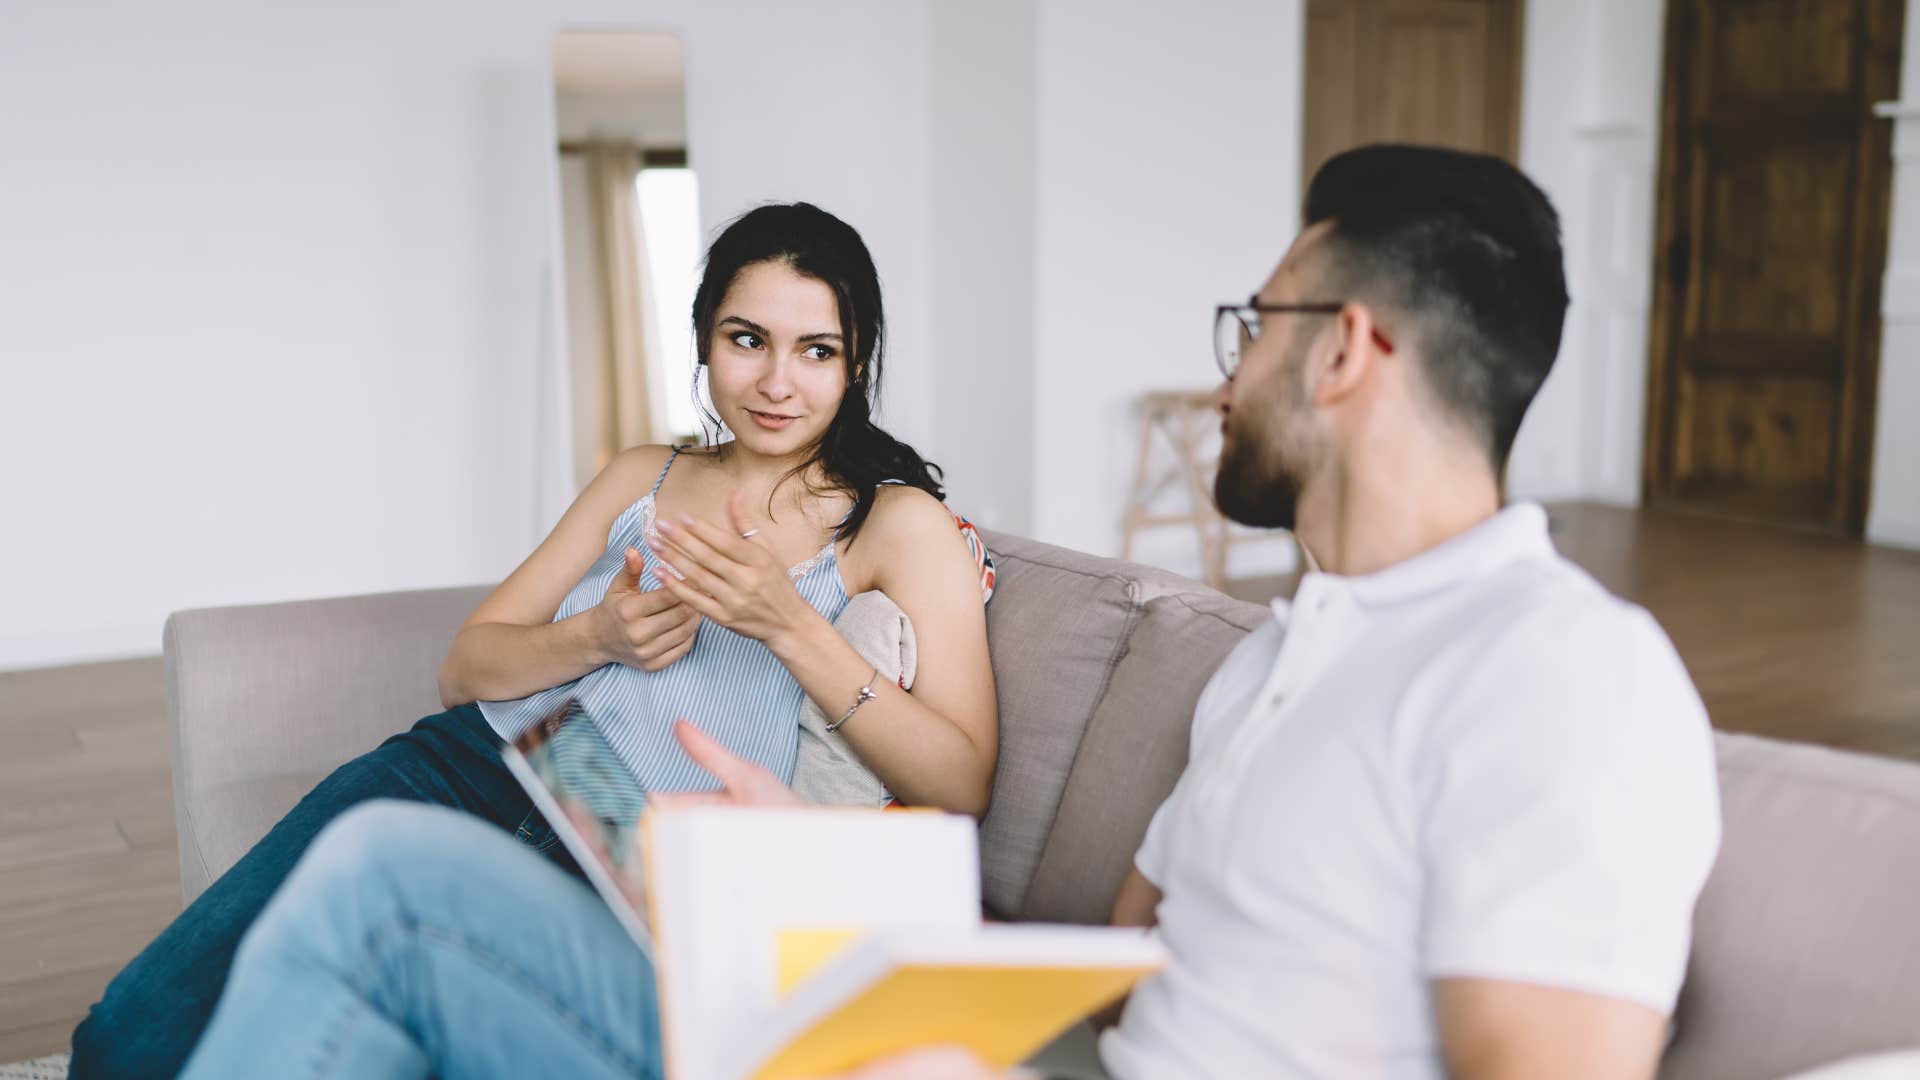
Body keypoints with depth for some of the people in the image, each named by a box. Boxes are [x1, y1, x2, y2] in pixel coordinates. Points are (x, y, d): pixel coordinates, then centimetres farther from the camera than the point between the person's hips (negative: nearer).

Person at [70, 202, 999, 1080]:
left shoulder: (898, 522, 3)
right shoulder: (641, 479, 18)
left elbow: (960, 787, -7)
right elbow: (463, 669, 15)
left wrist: (787, 623, -17)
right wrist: (599, 637, -7)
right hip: (468, 766, 4)